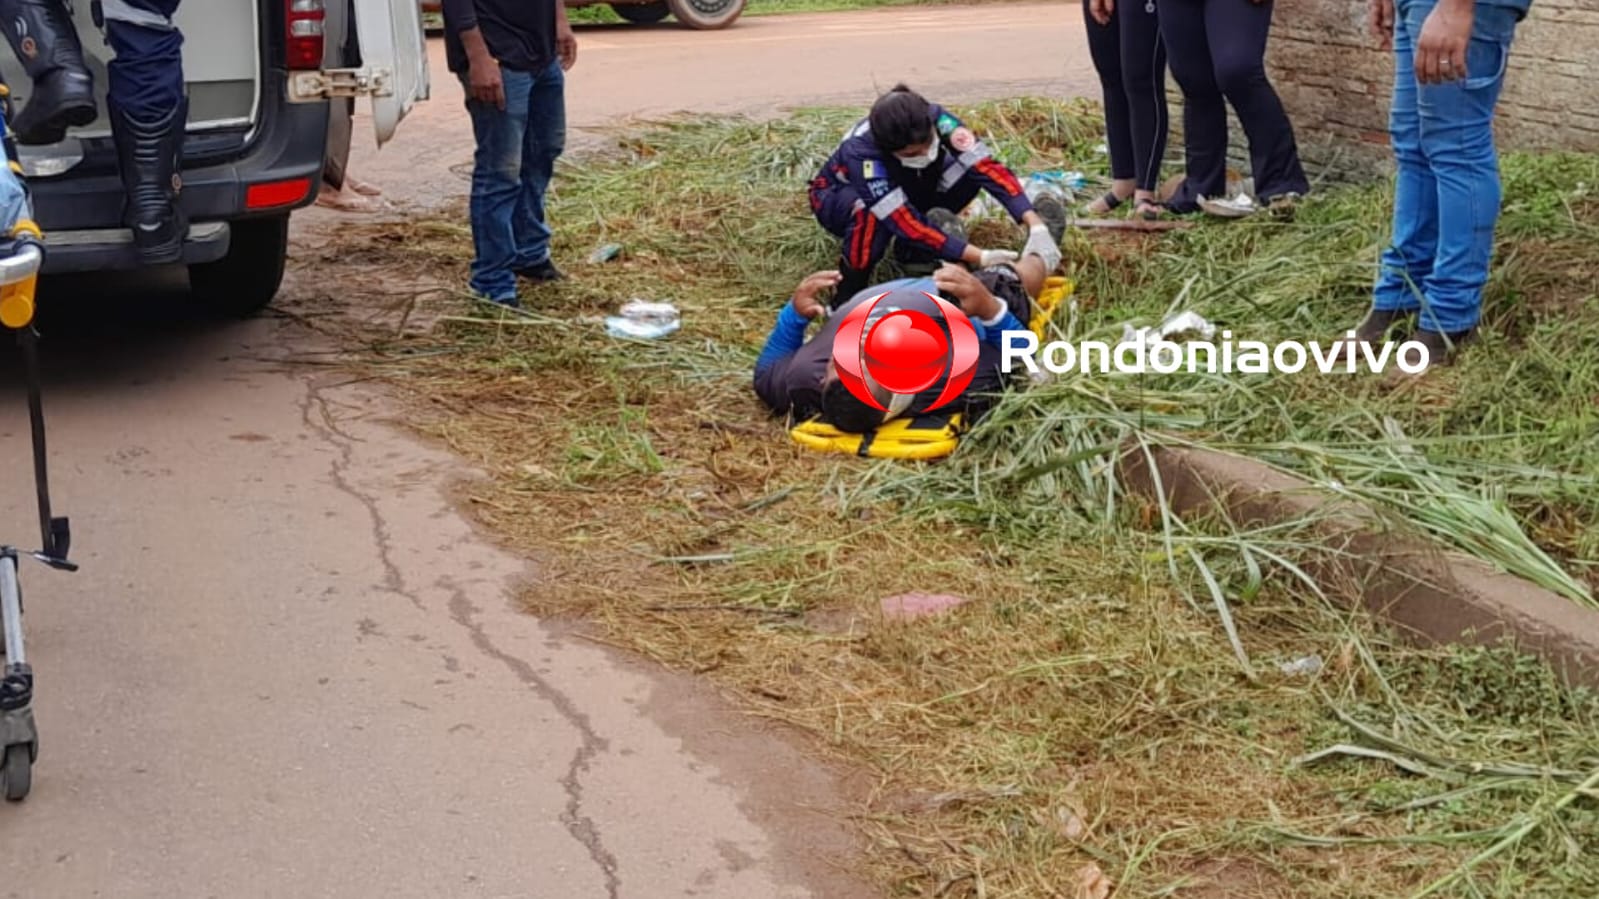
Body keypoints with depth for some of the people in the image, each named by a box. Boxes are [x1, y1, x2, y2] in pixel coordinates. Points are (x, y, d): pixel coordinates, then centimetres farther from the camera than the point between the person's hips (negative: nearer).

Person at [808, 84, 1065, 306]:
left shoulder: (937, 119, -31)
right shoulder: (861, 153, -41)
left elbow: (987, 166, -34)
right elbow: (905, 221, -42)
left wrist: (1036, 226, -46)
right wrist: (980, 258, -46)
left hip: (906, 190, 5)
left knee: (971, 168, -22)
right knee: (871, 215, -42)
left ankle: (911, 250, -7)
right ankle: (847, 297, -20)